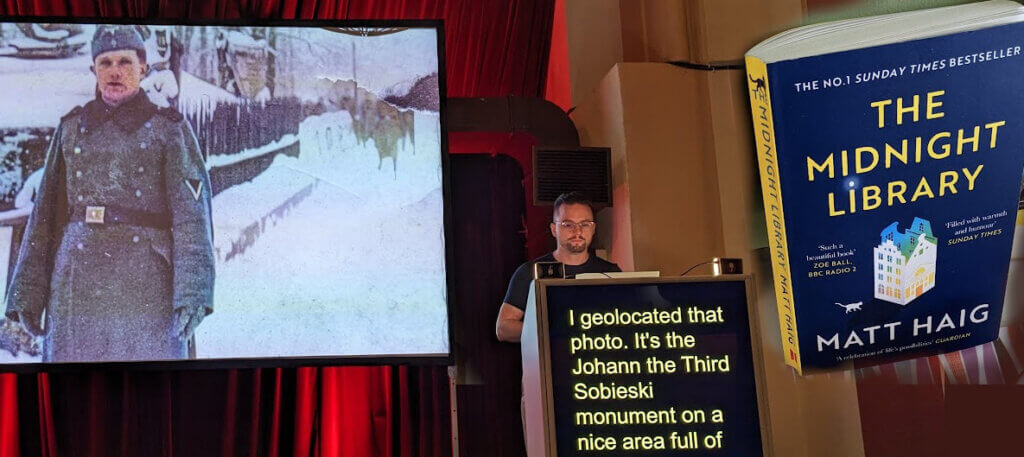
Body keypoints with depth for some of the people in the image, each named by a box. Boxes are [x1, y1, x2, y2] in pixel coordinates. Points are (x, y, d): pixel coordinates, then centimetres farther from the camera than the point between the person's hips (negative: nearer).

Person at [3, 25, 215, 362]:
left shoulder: (168, 129, 5)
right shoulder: (72, 128, 15)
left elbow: (192, 212, -6)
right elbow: (45, 213, 13)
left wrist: (192, 290, -18)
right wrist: (27, 291, 6)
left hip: (146, 283, -3)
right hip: (78, 285, 3)